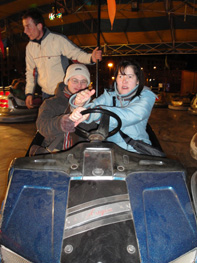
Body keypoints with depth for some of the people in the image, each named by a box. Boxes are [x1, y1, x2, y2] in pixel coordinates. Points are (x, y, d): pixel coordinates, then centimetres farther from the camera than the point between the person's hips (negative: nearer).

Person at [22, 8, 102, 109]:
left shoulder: (58, 40, -13)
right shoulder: (30, 46, 5)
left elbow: (77, 53, -12)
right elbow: (30, 71, 13)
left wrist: (91, 58, -35)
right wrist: (29, 93, 8)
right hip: (46, 94, 5)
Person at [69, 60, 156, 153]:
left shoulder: (146, 96, 0)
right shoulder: (108, 97, 13)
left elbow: (132, 115, -21)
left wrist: (91, 113, -32)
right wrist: (80, 103, -30)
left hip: (136, 150, -3)